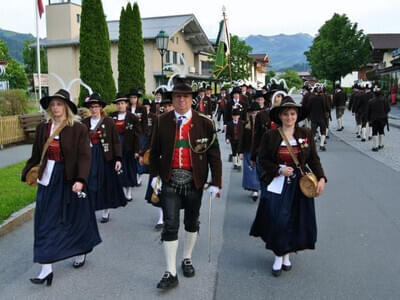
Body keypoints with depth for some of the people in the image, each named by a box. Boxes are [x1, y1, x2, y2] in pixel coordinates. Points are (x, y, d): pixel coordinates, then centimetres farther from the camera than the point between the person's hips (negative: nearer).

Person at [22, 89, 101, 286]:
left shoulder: (78, 129, -10)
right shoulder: (42, 128, 3)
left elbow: (84, 157, -15)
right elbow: (36, 155, 12)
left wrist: (81, 180, -26)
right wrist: (27, 173, 10)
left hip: (70, 180, -4)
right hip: (48, 180, 4)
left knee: (76, 218, 11)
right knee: (46, 223, 4)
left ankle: (81, 253, 36)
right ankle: (46, 268, 10)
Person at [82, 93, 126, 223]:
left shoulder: (109, 122, -2)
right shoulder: (84, 123, 4)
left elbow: (116, 141, -4)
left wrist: (118, 159, -11)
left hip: (106, 158, -1)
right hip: (89, 158, 1)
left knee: (106, 185, 8)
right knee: (90, 185, -2)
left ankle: (106, 212, 25)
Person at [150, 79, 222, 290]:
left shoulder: (204, 123, -5)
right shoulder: (163, 122, 0)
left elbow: (214, 154, -4)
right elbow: (155, 151, 7)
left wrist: (215, 182, -7)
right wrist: (155, 175, 0)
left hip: (194, 180, 0)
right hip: (170, 180, 0)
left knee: (191, 222, 16)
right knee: (170, 224, -2)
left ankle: (187, 259, 38)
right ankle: (171, 273, 7)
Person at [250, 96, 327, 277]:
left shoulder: (306, 134, 0)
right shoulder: (270, 136, -4)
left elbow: (314, 159, 2)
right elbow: (263, 160, 0)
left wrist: (321, 178, -11)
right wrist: (279, 170, -15)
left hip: (299, 185, 2)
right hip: (276, 185, -2)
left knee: (295, 221, 8)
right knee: (277, 220, -4)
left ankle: (287, 254, 30)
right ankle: (278, 257, 18)